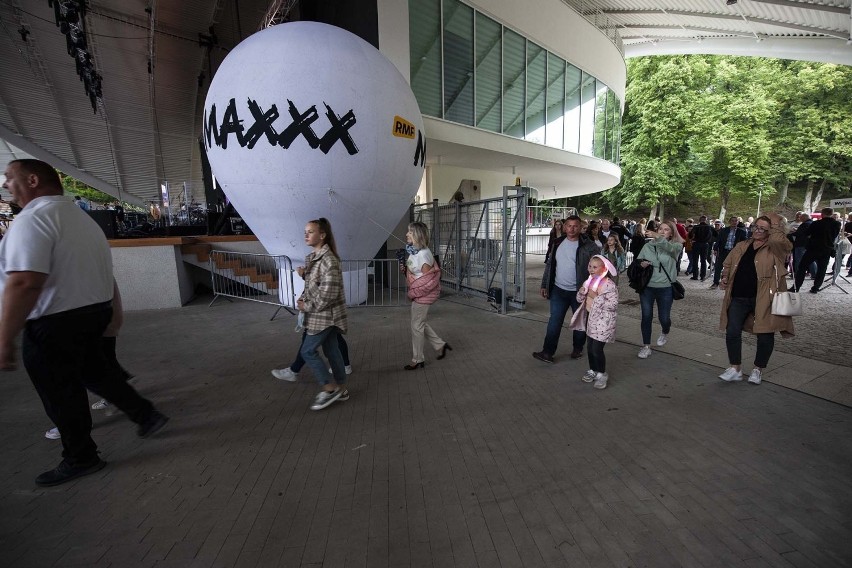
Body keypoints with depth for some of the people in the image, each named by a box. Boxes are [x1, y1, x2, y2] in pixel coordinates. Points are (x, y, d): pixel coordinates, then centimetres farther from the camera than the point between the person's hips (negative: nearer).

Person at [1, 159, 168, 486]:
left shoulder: (33, 219, -18)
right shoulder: (82, 218, 12)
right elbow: (97, 273, 18)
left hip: (55, 323, -9)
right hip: (94, 312, 9)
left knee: (61, 395, 7)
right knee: (94, 373, 24)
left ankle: (80, 459, 23)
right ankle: (147, 415, 28)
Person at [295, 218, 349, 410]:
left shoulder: (328, 259, -20)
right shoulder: (313, 257, 10)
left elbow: (329, 292, -25)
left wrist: (307, 306, -16)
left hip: (325, 315, -9)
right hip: (322, 314, 9)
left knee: (307, 351, -3)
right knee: (331, 350, 14)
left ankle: (329, 388, 9)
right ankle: (340, 389, 26)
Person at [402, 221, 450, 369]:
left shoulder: (423, 254, -22)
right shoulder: (414, 251, 6)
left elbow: (428, 280, -22)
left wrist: (413, 293, -15)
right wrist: (405, 269, -1)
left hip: (423, 294, -9)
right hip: (420, 294, 9)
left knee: (417, 326, 2)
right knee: (421, 323, 20)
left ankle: (418, 360, 17)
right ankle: (440, 345, 33)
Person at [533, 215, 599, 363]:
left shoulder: (588, 246, -8)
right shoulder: (558, 244, 6)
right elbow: (550, 265, 12)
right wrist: (545, 285, 10)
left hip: (579, 292, -3)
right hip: (558, 290, 3)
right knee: (554, 321, 0)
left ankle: (578, 348, 31)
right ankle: (548, 352, 2)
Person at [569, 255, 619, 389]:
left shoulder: (609, 284, -16)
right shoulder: (589, 281, 7)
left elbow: (613, 305, -23)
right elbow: (579, 300, 13)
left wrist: (596, 297, -24)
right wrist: (581, 292, -9)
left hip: (603, 322, -7)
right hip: (590, 318, 7)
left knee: (597, 349, -6)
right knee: (590, 347, 14)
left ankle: (602, 374, 13)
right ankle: (592, 370, 31)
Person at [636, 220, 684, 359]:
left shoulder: (676, 246, -2)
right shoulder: (648, 245, 4)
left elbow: (670, 248, -27)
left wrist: (658, 237, -45)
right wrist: (641, 264, -15)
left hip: (665, 288, -1)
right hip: (647, 287, 1)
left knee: (664, 317, 7)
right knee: (646, 316, 0)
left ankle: (665, 333, 43)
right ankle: (646, 346, 12)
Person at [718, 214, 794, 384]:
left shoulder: (776, 248, -4)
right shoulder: (742, 246, 11)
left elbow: (779, 239, -28)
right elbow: (728, 265, 18)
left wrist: (776, 224, -13)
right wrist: (725, 278, 1)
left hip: (763, 299, -4)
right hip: (738, 298, 4)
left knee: (765, 335, 8)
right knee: (732, 332, 1)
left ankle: (758, 369, 26)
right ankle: (735, 369, 14)